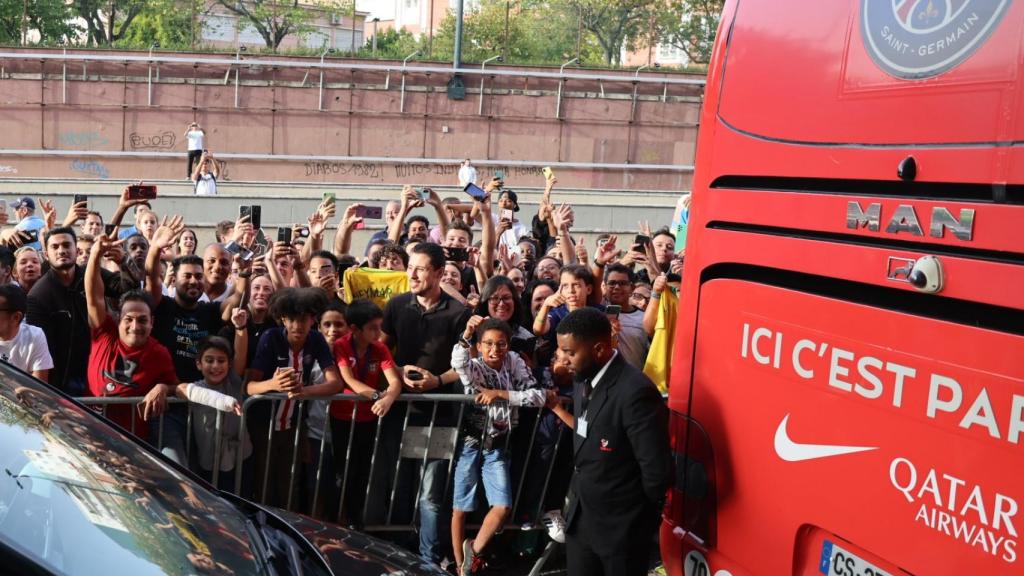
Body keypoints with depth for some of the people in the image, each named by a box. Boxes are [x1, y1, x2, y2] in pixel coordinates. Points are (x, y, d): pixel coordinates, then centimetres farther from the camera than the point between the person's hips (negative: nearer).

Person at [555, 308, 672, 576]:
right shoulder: (584, 380, 1)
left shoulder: (635, 392, -26)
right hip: (580, 517, 7)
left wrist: (635, 511, -8)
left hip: (621, 526, -7)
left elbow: (657, 470, -24)